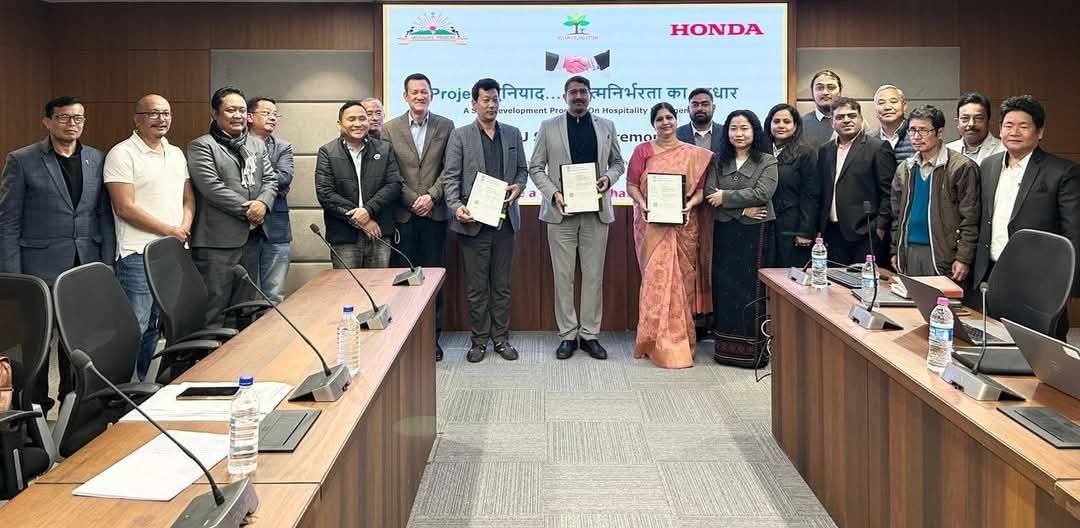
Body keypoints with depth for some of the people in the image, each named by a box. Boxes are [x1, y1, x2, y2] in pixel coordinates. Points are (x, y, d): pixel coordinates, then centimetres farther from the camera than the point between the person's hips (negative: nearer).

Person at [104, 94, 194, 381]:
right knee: (134, 327, -7)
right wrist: (169, 231, -10)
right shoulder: (121, 154, -6)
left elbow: (188, 199, 18)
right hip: (138, 254, -6)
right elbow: (125, 207, -12)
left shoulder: (176, 153, 16)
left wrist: (184, 228, -2)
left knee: (154, 325, 12)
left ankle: (145, 384, 22)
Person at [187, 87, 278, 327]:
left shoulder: (257, 145, 17)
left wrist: (263, 202, -10)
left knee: (244, 305, 15)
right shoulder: (201, 146, -4)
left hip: (251, 237, 7)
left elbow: (271, 178, 11)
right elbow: (212, 186, -14)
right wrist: (247, 210, -13)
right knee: (214, 309, -4)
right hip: (218, 240, -7)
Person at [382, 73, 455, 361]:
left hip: (434, 213, 0)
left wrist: (431, 196, -10)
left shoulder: (446, 127, 5)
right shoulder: (390, 128, 5)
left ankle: (432, 337, 13)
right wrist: (413, 201, -7)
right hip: (403, 214, 0)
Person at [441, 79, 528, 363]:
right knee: (476, 285, 4)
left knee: (502, 284, 9)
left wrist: (518, 186, -5)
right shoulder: (460, 135, 1)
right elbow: (450, 177, -3)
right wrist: (457, 206, -18)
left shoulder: (512, 134, 11)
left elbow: (522, 169, 16)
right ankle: (479, 339, 15)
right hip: (473, 220, -3)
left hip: (505, 218, 3)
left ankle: (501, 338, 19)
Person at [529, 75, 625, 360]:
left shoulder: (606, 126, 10)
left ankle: (590, 334, 13)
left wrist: (609, 177, -5)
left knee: (594, 275, 4)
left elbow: (618, 162, 17)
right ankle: (568, 335, 11)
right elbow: (535, 168, 5)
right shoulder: (549, 127, 4)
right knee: (563, 276, 2)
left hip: (597, 211, 2)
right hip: (561, 211, -1)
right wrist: (553, 193, -10)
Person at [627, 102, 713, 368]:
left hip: (683, 224, 1)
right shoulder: (642, 151, 6)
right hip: (652, 224, -1)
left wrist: (690, 205, -15)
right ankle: (659, 343, 3)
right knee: (657, 277, -5)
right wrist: (642, 204, -15)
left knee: (682, 278, 4)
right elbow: (632, 185, 1)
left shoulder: (695, 154, 8)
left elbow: (701, 187, 3)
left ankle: (680, 336, 15)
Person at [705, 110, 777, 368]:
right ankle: (725, 346, 12)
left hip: (755, 233, -3)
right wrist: (742, 209, -13)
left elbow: (761, 193, -14)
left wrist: (725, 197, -9)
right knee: (725, 286, 5)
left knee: (752, 287, -1)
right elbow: (709, 193, -3)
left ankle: (754, 348, 6)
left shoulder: (767, 161, 0)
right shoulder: (719, 161, 10)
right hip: (724, 231, 3)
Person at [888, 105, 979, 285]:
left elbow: (969, 219, -8)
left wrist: (963, 258, -13)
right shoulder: (905, 169, 13)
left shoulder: (962, 167, -5)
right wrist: (895, 251, 10)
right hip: (909, 251, 5)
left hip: (943, 254, -5)